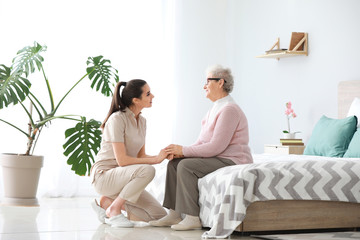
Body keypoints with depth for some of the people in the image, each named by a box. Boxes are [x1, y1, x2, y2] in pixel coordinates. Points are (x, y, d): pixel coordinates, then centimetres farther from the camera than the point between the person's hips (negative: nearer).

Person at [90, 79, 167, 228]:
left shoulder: (141, 121, 10)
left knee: (159, 215, -6)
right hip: (104, 175, -8)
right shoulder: (117, 119, -16)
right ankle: (113, 209, -17)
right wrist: (155, 159, -21)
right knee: (147, 171, -34)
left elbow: (140, 156, 9)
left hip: (122, 177, 8)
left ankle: (108, 201, 9)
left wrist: (162, 156, -8)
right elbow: (122, 160, -22)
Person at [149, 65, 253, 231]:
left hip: (232, 161, -10)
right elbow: (202, 142, 15)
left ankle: (193, 218, -20)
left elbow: (216, 147, -23)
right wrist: (180, 152, -3)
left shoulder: (229, 109, -17)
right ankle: (174, 215, 1)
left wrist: (184, 150, -15)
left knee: (186, 166, -25)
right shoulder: (216, 108, 17)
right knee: (174, 163, 2)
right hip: (217, 159, 11)